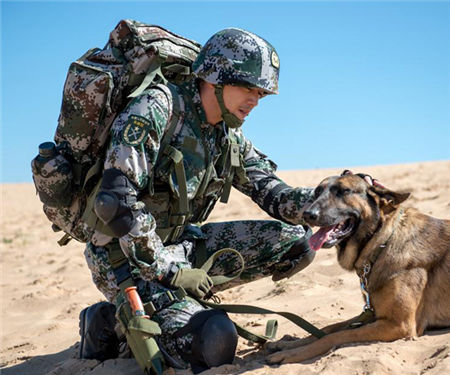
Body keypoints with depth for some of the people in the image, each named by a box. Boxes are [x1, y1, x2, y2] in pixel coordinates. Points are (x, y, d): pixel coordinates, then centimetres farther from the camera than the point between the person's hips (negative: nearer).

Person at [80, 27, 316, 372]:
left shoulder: (230, 136, 6)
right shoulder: (157, 109, -19)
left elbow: (275, 195, 4)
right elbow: (116, 202, -27)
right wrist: (170, 272, -22)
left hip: (181, 243, 8)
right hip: (127, 256, -8)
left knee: (296, 242, 0)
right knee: (213, 345, -27)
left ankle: (185, 299, 4)